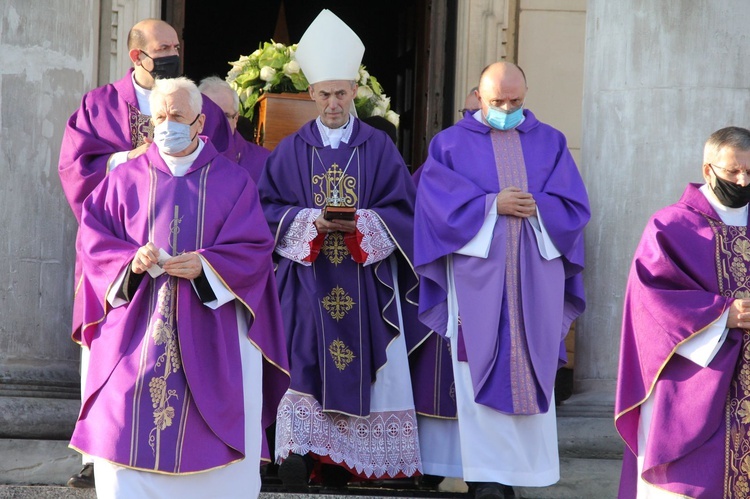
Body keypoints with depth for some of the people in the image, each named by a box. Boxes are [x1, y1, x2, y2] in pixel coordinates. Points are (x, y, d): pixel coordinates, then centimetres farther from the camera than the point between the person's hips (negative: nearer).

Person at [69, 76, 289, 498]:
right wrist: (131, 259, -15)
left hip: (208, 332, -1)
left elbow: (254, 248, -2)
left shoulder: (233, 181, 5)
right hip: (136, 331, 1)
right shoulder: (127, 178, 8)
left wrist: (204, 265, -18)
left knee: (207, 439, -1)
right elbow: (93, 238, 4)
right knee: (128, 426, -4)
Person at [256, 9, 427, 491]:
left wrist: (362, 224, -16)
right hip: (307, 282, 0)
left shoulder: (379, 148, 6)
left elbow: (403, 209, 2)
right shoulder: (291, 150, 7)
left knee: (359, 366, -2)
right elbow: (269, 207, 4)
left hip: (364, 283, 0)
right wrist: (312, 222, -14)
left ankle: (341, 460, 4)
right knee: (307, 362, -10)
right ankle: (299, 449, -11)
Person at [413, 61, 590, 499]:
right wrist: (492, 205, -15)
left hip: (536, 277, 2)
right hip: (477, 275, -2)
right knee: (482, 373, -4)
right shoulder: (451, 144, 6)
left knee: (530, 373, 2)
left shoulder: (550, 143, 12)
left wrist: (534, 208, -12)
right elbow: (439, 201, -6)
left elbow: (574, 205, 5)